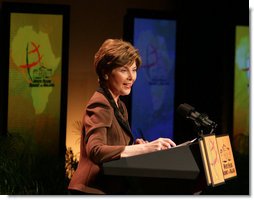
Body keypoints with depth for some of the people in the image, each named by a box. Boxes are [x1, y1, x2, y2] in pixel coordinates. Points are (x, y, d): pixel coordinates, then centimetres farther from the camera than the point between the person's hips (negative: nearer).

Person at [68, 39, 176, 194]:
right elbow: (95, 151, -28)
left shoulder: (120, 107, 16)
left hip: (111, 190, 9)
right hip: (95, 191, -9)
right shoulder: (100, 104, -13)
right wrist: (143, 148, -35)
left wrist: (135, 145, 2)